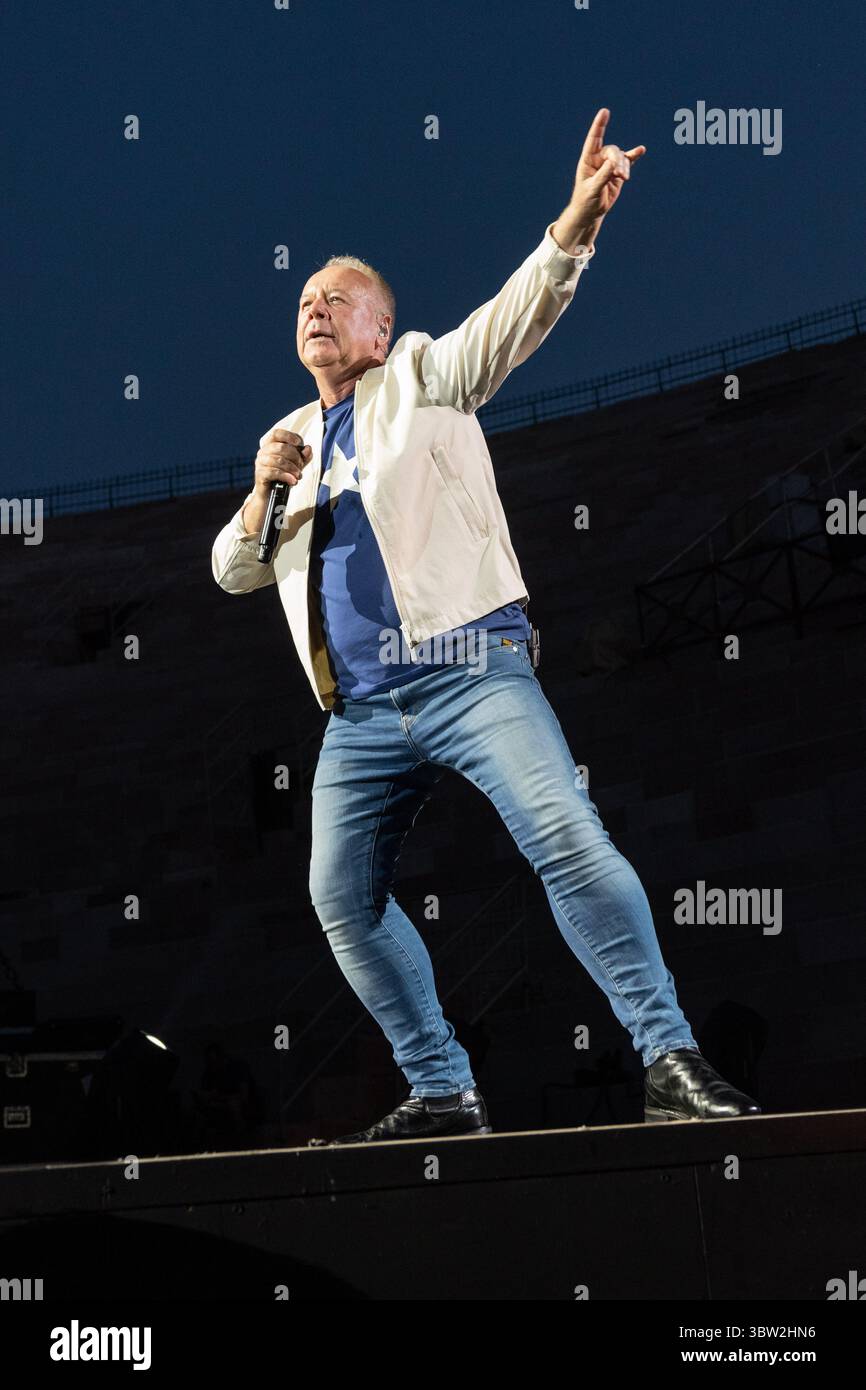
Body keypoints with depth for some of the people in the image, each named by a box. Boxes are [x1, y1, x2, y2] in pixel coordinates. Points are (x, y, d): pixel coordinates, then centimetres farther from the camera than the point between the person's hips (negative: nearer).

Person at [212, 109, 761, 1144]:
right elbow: (233, 572, 22)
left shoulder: (424, 378, 10)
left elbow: (519, 310, -7)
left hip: (470, 669, -6)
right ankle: (443, 1094, 9)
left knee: (567, 837, -22)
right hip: (359, 714, 6)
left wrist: (579, 220, -25)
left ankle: (671, 1061, -22)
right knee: (342, 894, 0)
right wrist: (264, 494, 2)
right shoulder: (290, 440, 24)